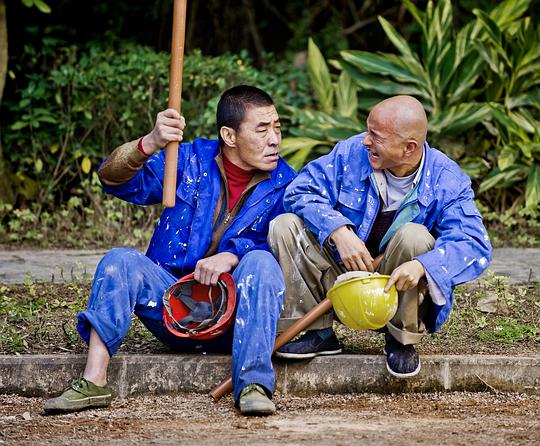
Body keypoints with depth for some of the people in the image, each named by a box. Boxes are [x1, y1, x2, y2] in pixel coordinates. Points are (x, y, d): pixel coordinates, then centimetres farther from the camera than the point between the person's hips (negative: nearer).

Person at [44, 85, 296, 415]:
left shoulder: (284, 184, 0)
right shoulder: (190, 161, 2)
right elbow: (114, 178, -10)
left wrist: (231, 256, -30)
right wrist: (151, 143, -31)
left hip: (236, 311, -1)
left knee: (261, 263, -30)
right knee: (120, 261, -22)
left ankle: (254, 384, -38)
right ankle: (94, 382, -28)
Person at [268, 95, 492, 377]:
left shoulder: (447, 182, -15)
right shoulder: (352, 152, -8)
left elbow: (475, 245, -25)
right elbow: (300, 191, -11)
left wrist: (421, 266, -45)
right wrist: (339, 231, -30)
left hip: (398, 289, -3)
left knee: (414, 236, -33)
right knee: (284, 227, -15)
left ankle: (401, 340, -12)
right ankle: (319, 333, -8)